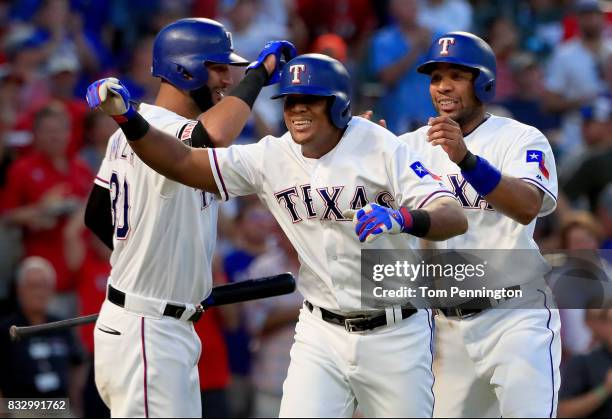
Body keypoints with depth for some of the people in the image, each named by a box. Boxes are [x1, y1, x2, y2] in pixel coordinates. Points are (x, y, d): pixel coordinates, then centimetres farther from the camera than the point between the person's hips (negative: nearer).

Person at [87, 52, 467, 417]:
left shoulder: (379, 148, -15)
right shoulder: (272, 158, -4)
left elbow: (455, 218, -25)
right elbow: (182, 162, -9)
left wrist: (403, 219, -47)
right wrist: (129, 118, -26)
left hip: (394, 333, -3)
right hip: (322, 332, 3)